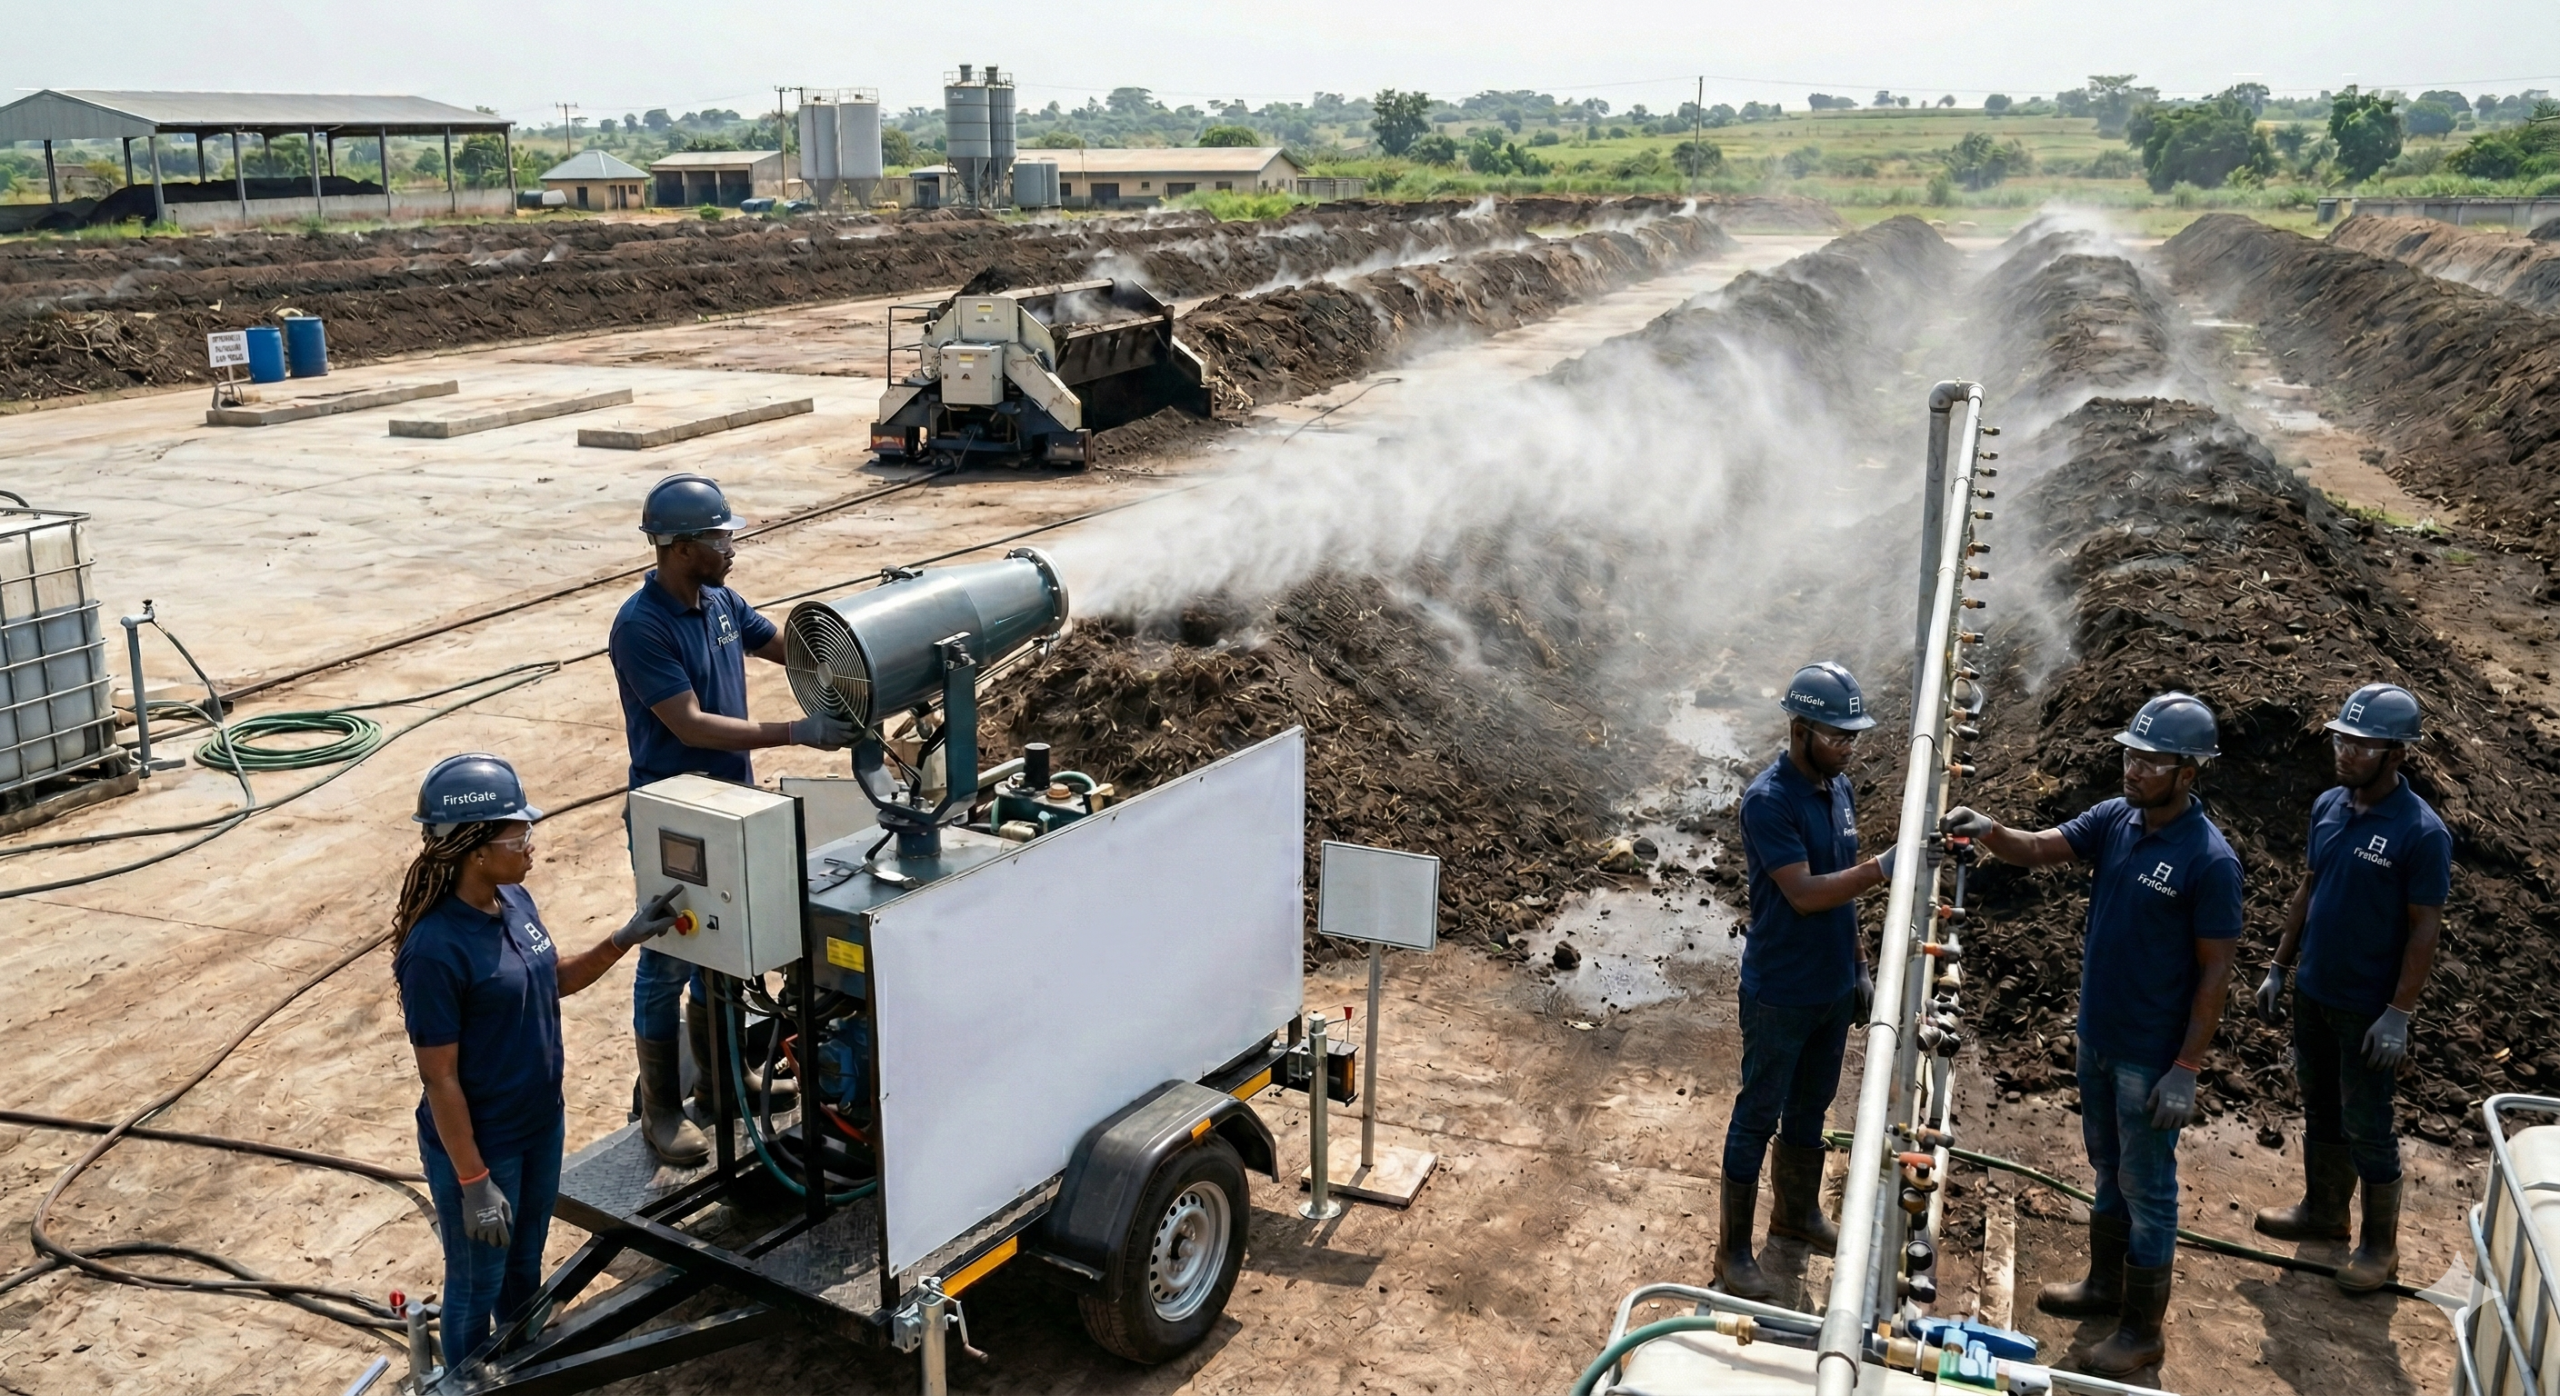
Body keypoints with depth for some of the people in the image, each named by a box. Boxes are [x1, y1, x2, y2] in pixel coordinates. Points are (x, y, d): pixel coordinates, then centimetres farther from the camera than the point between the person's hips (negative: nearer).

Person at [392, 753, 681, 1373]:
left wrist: (625, 938, 0)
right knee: (476, 1289, 15)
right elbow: (440, 1079, -23)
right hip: (479, 1144, -7)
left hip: (540, 1124, 7)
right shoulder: (435, 950, -28)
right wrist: (474, 1182, -19)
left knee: (524, 1268, 27)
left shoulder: (514, 900, -5)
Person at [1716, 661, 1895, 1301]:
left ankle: (1797, 1211, 42)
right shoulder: (1768, 800, -23)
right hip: (1780, 994, -8)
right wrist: (1882, 869, -35)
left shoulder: (1838, 787, 3)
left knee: (1811, 1105, 22)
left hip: (1833, 986, 8)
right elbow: (1804, 894, -28)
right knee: (1759, 1115, 3)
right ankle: (1733, 1251, 15)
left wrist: (1859, 963, 14)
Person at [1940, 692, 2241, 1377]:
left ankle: (2143, 1330, 22)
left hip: (2151, 1057, -7)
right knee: (2108, 1169, 22)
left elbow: (2215, 971, -17)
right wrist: (1990, 832, -29)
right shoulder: (2114, 820, -2)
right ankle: (2104, 1285, 40)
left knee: (2146, 1188, 7)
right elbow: (2037, 849, -6)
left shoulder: (2210, 860, -21)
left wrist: (2186, 1069, -17)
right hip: (2096, 1037, 7)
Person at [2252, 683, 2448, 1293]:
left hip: (2367, 1008, -6)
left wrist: (2399, 1015, -18)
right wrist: (2279, 968, 11)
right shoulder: (2328, 806, -1)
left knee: (2365, 1127, 5)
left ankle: (2380, 1245, 22)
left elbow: (2425, 929, -17)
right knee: (2320, 1109, 20)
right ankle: (2322, 1210, 37)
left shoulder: (2422, 833, -20)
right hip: (2312, 992, 6)